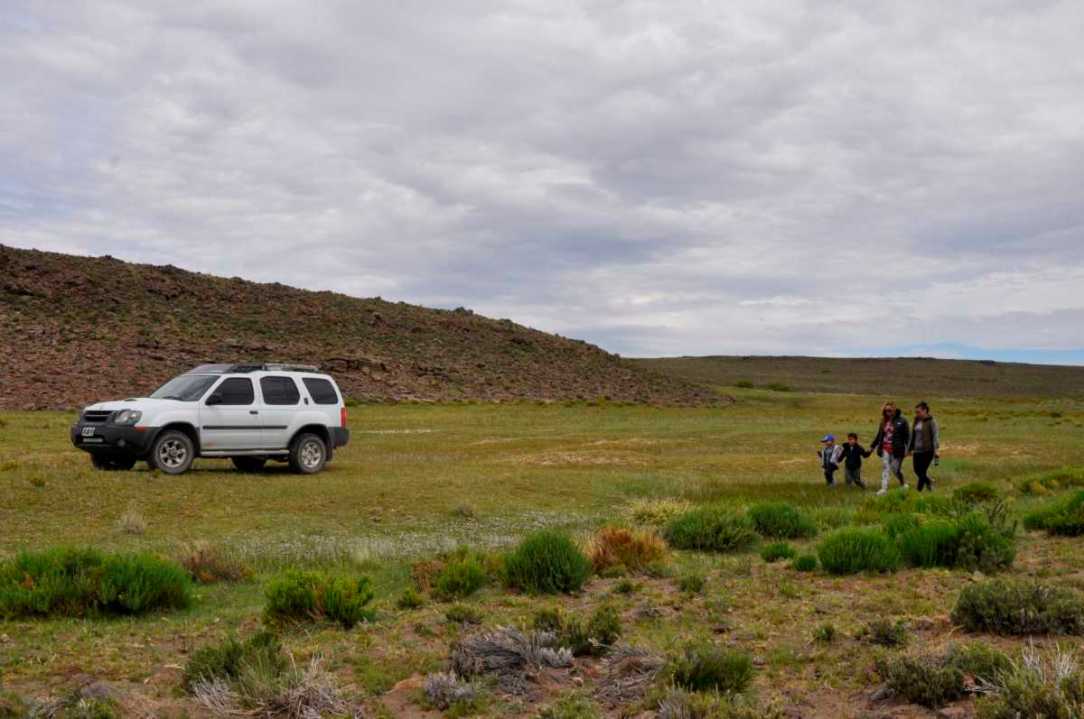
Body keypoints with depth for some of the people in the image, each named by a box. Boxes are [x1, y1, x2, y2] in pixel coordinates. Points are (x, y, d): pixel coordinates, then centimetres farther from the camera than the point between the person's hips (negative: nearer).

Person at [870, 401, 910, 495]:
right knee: (886, 468, 1)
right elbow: (879, 435, 17)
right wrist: (873, 446, 17)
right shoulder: (883, 422, 9)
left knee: (896, 469, 4)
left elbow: (907, 435, -9)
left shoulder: (901, 421, -8)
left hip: (896, 449, -4)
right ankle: (884, 488, -1)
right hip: (885, 449, 5)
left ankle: (903, 483, 30)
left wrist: (908, 448, -15)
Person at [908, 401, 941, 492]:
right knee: (916, 470, 11)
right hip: (917, 450, 7)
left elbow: (936, 435, -15)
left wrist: (937, 449, -24)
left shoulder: (931, 421, -9)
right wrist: (910, 448, 23)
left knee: (922, 471, -5)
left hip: (927, 450, -7)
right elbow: (913, 435, 19)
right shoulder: (917, 421, 11)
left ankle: (918, 490, 1)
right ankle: (929, 482, 35)